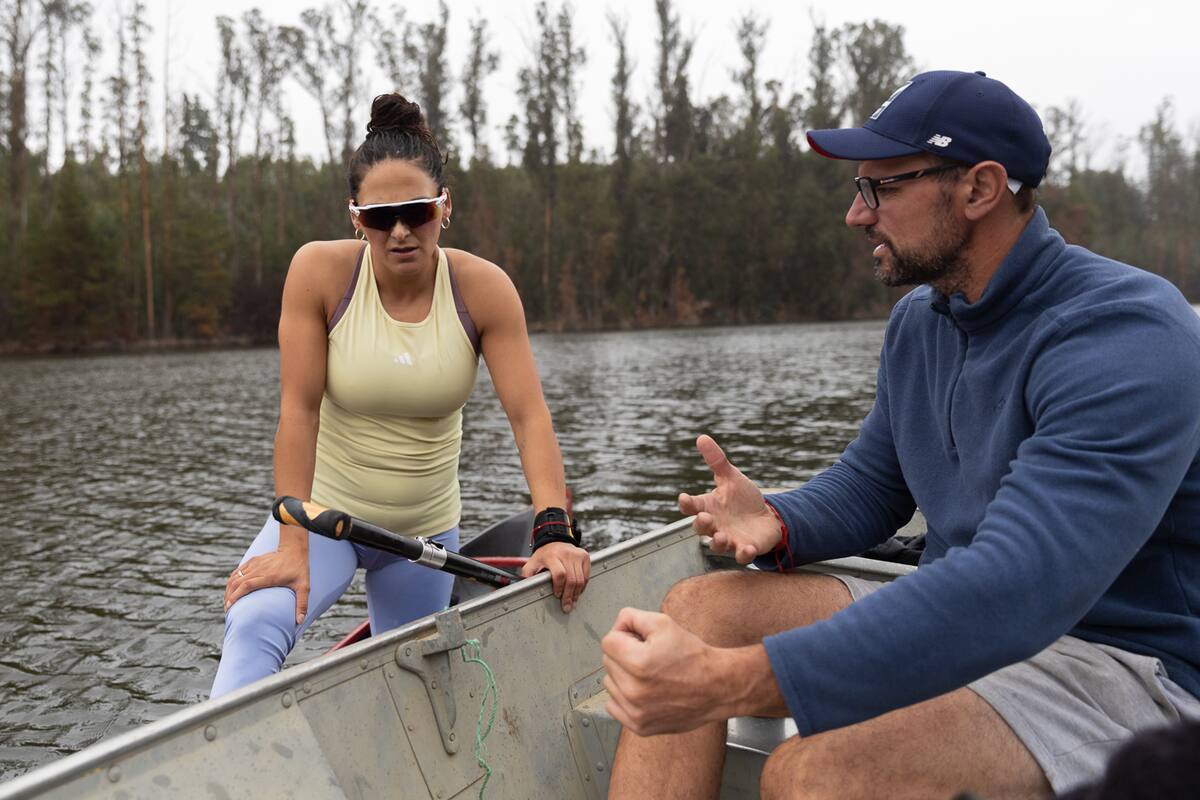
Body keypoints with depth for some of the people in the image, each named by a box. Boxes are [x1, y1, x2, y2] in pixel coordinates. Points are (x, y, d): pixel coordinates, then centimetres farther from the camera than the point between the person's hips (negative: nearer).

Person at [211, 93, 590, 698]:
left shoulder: (483, 289, -14)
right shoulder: (320, 271, -17)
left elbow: (529, 416, -18)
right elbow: (299, 409, -19)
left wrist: (554, 529, -30)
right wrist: (292, 545, -25)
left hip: (426, 529, 2)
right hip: (323, 512, -2)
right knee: (254, 625, -31)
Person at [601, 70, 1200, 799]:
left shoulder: (1125, 336, -22)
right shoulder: (919, 318, 6)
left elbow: (1017, 588, -34)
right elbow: (869, 485, 15)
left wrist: (730, 681, -40)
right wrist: (776, 524, -9)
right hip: (958, 627, 8)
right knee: (697, 609, -8)